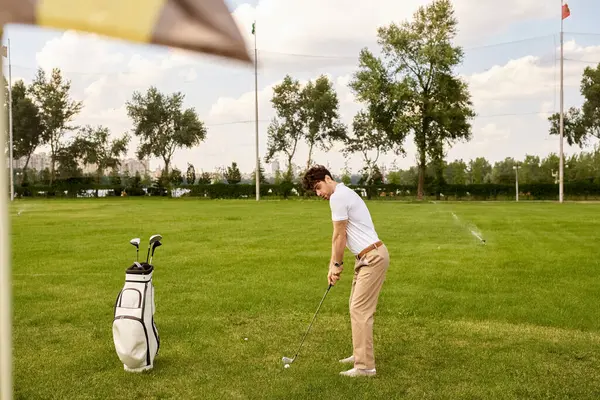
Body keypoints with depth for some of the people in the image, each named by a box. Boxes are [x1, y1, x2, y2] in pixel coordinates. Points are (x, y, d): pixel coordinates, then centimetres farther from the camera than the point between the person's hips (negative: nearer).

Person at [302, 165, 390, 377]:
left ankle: (365, 365, -6)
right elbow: (338, 237, 18)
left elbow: (339, 236, -12)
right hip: (366, 257, 11)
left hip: (372, 257, -11)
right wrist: (332, 266, 16)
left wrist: (337, 265, -1)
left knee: (360, 310, -9)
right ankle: (360, 354, 28)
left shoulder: (337, 197, -16)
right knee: (356, 306, 18)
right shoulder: (343, 194, 17)